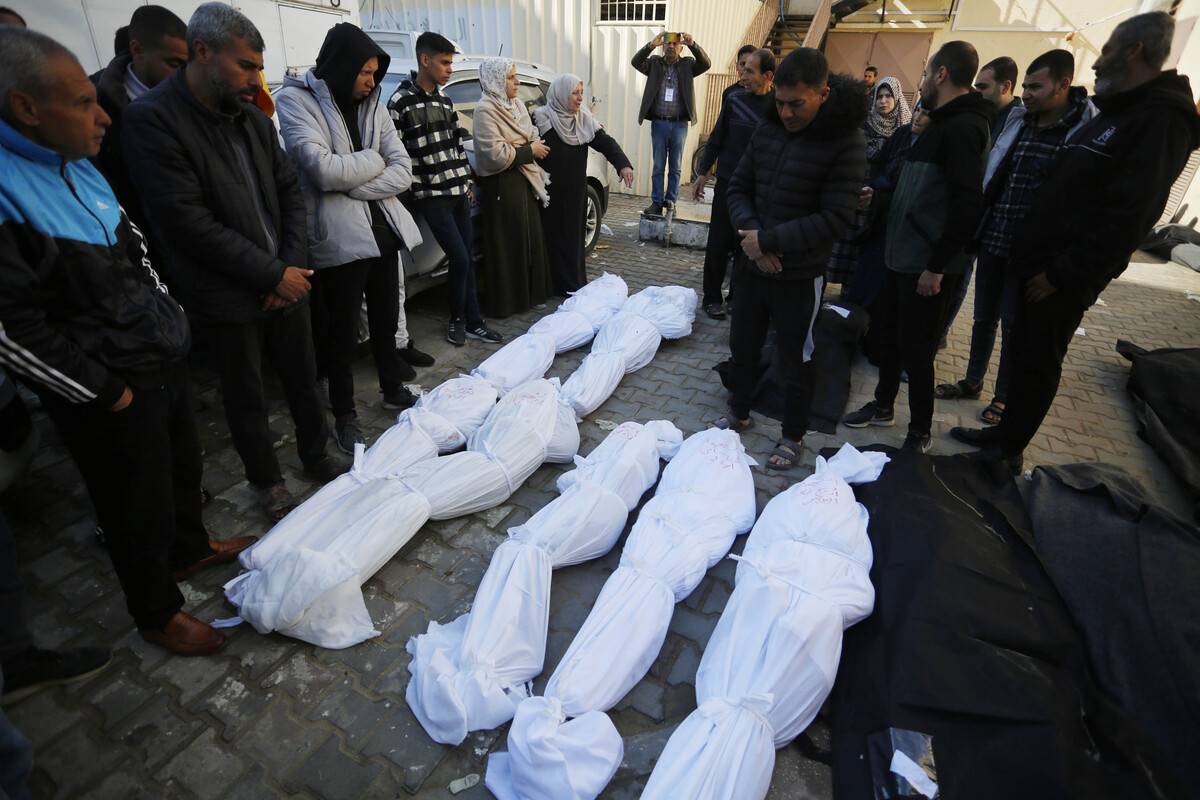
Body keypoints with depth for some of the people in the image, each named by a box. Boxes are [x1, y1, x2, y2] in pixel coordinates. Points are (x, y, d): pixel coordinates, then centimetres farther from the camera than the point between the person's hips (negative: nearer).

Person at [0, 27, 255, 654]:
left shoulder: (78, 168, 4)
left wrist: (169, 315, 10)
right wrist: (107, 392, -16)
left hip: (163, 360, 8)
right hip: (110, 395, -8)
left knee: (183, 462, 25)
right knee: (139, 507, 9)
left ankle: (189, 548, 50)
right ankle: (157, 612, 32)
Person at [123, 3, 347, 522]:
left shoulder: (253, 117, 5)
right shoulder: (153, 118, -13)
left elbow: (289, 191, 9)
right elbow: (188, 222, -18)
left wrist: (292, 266, -5)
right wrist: (273, 274, -16)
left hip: (286, 281, 5)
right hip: (228, 297, -5)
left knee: (303, 379, 17)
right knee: (247, 398, 11)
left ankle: (315, 456, 37)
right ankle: (267, 481, 30)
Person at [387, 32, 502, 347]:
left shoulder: (445, 101, 14)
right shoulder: (400, 102, -7)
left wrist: (466, 182, 17)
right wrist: (413, 191, -10)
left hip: (458, 191, 7)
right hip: (432, 196, -7)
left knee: (467, 258, 7)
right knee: (460, 259, -10)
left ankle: (473, 321, 16)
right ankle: (457, 319, 11)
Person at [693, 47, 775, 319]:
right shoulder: (734, 100, 0)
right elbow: (716, 139, 7)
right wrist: (703, 173, 6)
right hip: (728, 184, 1)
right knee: (718, 245, 4)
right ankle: (712, 298, 15)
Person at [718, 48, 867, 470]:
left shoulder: (846, 142, -14)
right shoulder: (768, 128, 2)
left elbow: (834, 219, -19)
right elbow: (738, 187, 5)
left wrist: (768, 241, -21)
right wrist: (750, 234, -13)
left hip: (799, 276, -5)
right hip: (750, 265, 5)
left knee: (795, 361, 9)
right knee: (742, 347, 18)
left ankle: (793, 436, 28)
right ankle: (738, 412, 40)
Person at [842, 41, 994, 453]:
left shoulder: (962, 127, -16)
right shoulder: (944, 124, 15)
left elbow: (968, 204, -24)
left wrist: (937, 265, -23)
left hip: (926, 264, -10)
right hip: (903, 255, 10)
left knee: (916, 348, -1)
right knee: (889, 332, 18)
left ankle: (919, 434, 13)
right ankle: (883, 406, 35)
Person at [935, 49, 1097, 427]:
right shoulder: (1018, 120, 6)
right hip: (992, 238, 5)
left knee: (1014, 324, 6)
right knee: (984, 316, 15)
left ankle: (1003, 396, 23)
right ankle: (972, 382, 31)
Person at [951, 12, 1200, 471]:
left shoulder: (1161, 121, -14)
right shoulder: (1114, 112, 17)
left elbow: (1126, 219, -21)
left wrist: (1062, 274, -21)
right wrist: (1031, 256, 13)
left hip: (1064, 277, -9)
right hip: (1039, 263, 9)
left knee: (1038, 363, 2)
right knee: (1023, 352, 14)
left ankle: (1010, 451, 15)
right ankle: (1005, 434, 27)